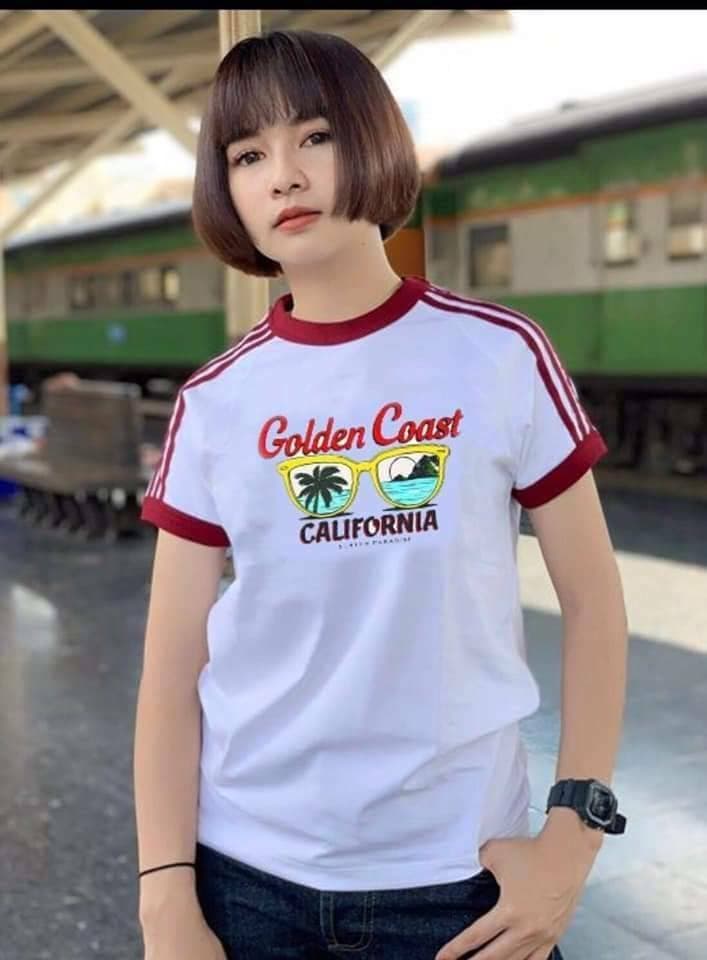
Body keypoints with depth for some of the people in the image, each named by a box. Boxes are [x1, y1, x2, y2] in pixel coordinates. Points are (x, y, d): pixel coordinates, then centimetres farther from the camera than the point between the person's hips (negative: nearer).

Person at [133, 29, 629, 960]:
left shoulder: (502, 356, -6)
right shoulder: (214, 405, -2)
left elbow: (593, 602, -1)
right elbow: (172, 667, -1)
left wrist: (573, 837, -6)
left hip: (456, 874, -1)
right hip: (247, 874, 1)